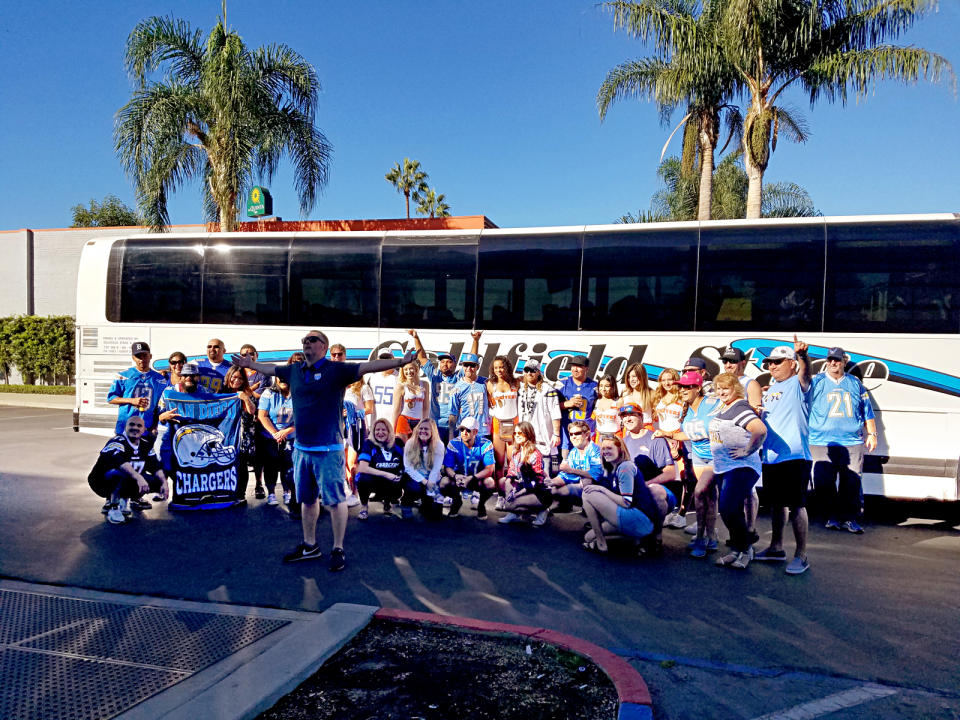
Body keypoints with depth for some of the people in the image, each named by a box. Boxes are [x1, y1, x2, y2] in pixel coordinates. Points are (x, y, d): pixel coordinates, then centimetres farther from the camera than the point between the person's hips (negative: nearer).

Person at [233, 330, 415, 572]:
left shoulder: (336, 370, -8)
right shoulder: (295, 371, 11)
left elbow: (368, 366, -20)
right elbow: (270, 369, 30)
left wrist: (399, 361, -32)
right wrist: (249, 363, 43)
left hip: (328, 450, -6)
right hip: (301, 448, 7)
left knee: (335, 500, 0)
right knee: (307, 500, 17)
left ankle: (338, 550, 12)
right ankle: (310, 546, 32)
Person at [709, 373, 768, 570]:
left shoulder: (740, 408, -16)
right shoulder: (722, 409, 14)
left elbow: (760, 429, -32)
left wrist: (748, 451, -23)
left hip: (741, 467, -9)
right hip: (721, 467, 9)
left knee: (728, 510, -13)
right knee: (728, 511, 12)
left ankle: (745, 548, 5)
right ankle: (738, 550, 23)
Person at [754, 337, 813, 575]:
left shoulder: (798, 384, -4)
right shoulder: (770, 390, 18)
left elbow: (805, 371, -28)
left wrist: (802, 354, -47)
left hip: (794, 455, -8)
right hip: (770, 456, 8)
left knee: (796, 505, -6)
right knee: (776, 503, 16)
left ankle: (801, 556, 1)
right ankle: (776, 548, 28)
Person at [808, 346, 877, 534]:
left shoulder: (855, 383, 15)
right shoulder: (817, 382, 9)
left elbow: (868, 412, 21)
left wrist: (871, 434, 17)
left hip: (852, 443, 2)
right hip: (822, 443, -2)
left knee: (853, 482, -1)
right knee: (824, 482, -3)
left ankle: (850, 518, 9)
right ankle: (832, 516, 11)